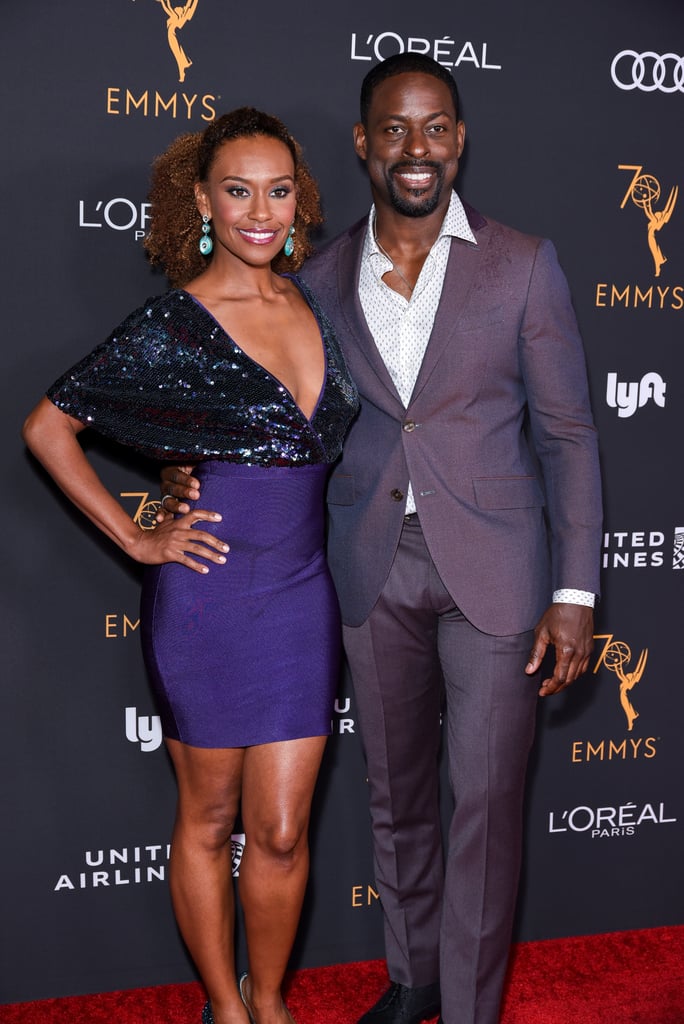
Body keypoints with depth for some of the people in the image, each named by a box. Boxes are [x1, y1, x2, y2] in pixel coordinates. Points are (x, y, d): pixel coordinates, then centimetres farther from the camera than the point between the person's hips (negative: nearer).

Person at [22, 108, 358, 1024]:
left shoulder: (313, 303, 6)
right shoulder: (172, 323, -9)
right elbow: (48, 427, -3)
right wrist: (136, 538, -5)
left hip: (302, 597, 4)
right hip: (208, 598, -4)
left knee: (281, 832, 8)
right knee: (207, 820, 13)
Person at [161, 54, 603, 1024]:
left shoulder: (523, 265, -4)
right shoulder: (323, 278, 4)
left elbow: (567, 435, -3)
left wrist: (575, 592, -8)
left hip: (492, 571, -3)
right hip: (375, 571, 3)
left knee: (485, 804, 3)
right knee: (396, 793, 17)